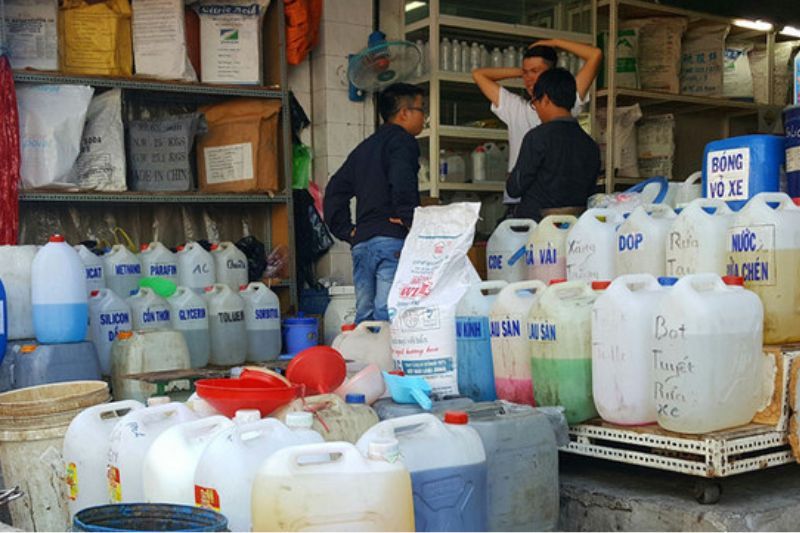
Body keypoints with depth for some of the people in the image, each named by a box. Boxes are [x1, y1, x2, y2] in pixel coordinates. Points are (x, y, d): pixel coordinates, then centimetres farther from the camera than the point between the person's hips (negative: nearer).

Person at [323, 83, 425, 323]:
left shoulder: (364, 147, 25)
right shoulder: (402, 140, 0)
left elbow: (335, 190, 22)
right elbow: (402, 181, -21)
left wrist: (346, 230, 18)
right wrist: (409, 220, -14)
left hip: (361, 243, 8)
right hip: (391, 240, -8)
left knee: (364, 317, 7)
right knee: (387, 316, -12)